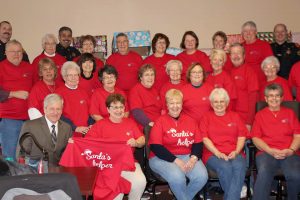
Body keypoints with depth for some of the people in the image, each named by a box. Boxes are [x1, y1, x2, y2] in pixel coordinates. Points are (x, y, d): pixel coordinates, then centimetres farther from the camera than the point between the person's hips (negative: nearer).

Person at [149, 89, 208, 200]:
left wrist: (193, 158, -12)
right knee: (177, 177, -32)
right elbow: (155, 147, -10)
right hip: (163, 158, -4)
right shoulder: (160, 122, -1)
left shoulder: (190, 121, 12)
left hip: (187, 156, 4)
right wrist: (176, 160, -16)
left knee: (202, 176, -21)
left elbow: (198, 143, 8)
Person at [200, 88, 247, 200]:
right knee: (225, 167, -35)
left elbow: (241, 137, 12)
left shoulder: (235, 116, 21)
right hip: (213, 154, -1)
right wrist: (218, 153, -11)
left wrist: (236, 151, -7)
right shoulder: (206, 118, 15)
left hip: (234, 153, 2)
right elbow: (205, 139, 3)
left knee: (239, 166, -33)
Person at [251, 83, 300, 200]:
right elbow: (255, 138, 8)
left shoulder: (290, 113, 21)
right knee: (264, 173, -35)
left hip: (289, 154, 1)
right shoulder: (260, 115, 17)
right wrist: (270, 151, -8)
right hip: (266, 153, -1)